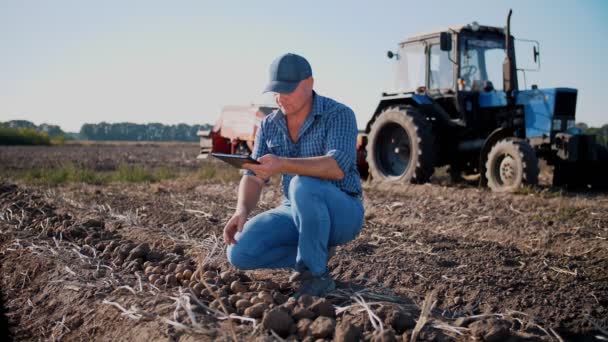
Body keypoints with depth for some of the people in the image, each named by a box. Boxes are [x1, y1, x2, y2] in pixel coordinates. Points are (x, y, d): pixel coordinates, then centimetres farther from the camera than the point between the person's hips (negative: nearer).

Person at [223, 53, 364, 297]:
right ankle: (316, 251, 6)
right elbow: (254, 176, -3)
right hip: (296, 212, 5)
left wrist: (283, 165, -46)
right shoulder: (269, 125, 2)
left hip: (340, 212, -5)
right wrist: (241, 211, -23)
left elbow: (338, 167, -32)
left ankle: (316, 274, -17)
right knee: (240, 252, -16)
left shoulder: (339, 115, -15)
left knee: (303, 186, -38)